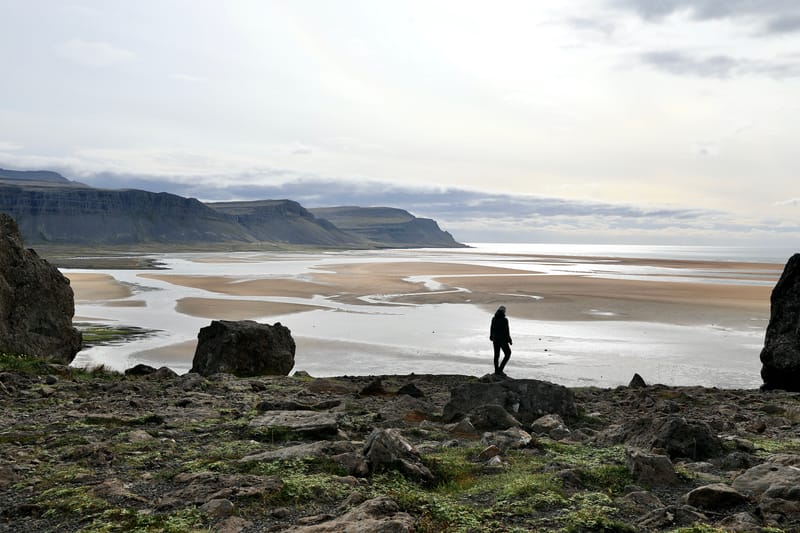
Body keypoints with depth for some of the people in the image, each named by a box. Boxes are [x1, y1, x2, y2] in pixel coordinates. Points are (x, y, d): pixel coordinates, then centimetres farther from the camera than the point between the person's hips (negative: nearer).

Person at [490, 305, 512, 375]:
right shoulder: (505, 320, -18)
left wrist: (491, 337, 28)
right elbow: (507, 331, -16)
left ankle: (497, 371, 23)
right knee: (508, 353, 8)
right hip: (502, 340, -6)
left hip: (495, 339, 6)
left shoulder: (494, 319, 0)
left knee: (496, 354, 16)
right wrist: (509, 340, -5)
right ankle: (500, 369, 0)